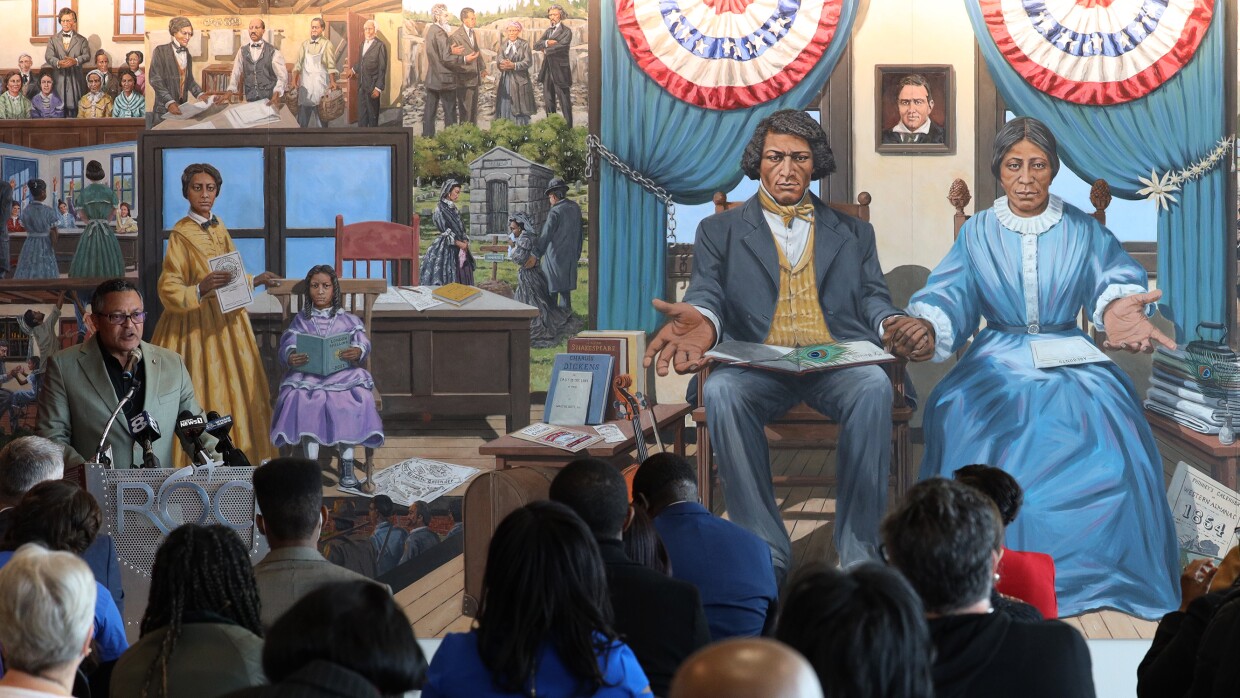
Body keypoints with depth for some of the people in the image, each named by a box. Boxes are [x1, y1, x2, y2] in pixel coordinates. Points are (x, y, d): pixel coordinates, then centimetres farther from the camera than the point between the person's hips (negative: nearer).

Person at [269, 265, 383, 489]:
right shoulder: (300, 320, 15)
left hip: (343, 374, 0)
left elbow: (363, 343, 1)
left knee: (349, 402, -30)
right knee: (303, 401, -31)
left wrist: (358, 351, -24)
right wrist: (291, 357, -22)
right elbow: (287, 345, 2)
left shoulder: (348, 320, 14)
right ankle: (311, 462, -25)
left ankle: (347, 464, -23)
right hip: (307, 376, 0)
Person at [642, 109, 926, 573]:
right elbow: (708, 293, 5)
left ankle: (859, 551, -29)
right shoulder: (720, 232, 20)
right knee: (721, 391, -35)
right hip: (757, 366, -1)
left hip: (835, 363, 1)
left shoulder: (854, 234, 25)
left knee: (874, 386, -34)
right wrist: (702, 321, -22)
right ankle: (766, 551, -29)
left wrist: (890, 324, -13)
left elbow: (873, 299, 14)